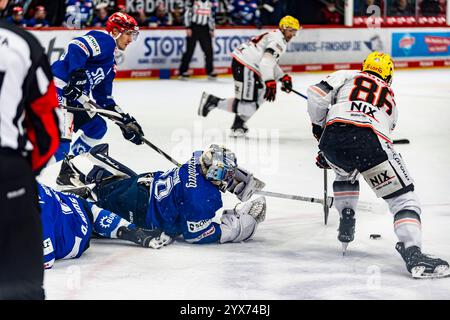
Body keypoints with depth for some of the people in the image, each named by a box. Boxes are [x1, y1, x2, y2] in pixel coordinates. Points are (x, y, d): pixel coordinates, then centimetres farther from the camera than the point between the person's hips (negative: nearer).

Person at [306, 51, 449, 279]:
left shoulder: (347, 76, 28)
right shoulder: (390, 99, 36)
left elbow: (317, 95, 11)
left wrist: (318, 124, 29)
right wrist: (330, 159, 50)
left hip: (331, 138, 2)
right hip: (369, 140, -2)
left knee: (345, 174, 38)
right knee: (402, 197, 1)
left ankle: (346, 224, 30)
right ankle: (412, 252, -20)